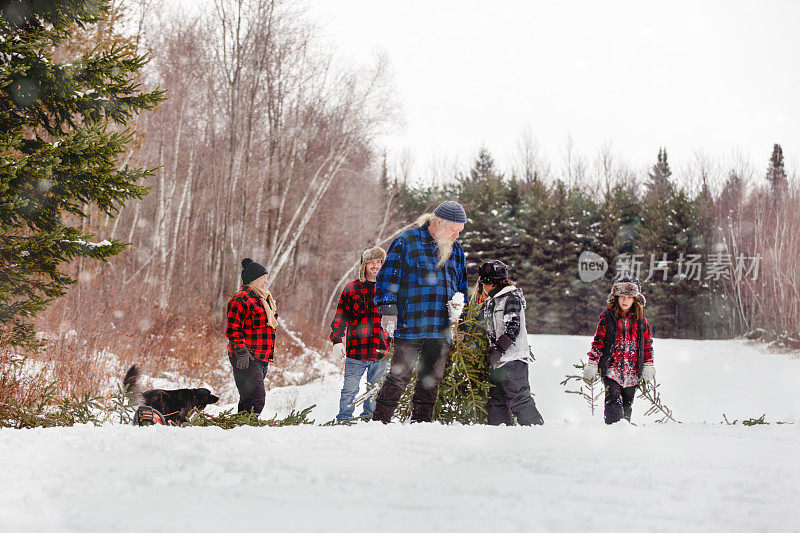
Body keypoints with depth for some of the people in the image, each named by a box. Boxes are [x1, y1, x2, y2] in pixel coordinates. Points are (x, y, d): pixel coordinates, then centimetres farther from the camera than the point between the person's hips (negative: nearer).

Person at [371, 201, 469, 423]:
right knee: (400, 375, -7)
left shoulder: (455, 248, 15)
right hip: (410, 326, -6)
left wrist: (458, 304, 7)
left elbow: (461, 283, 27)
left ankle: (421, 422, 19)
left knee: (432, 379, 9)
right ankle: (380, 420, 2)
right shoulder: (406, 242, -3)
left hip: (440, 329, 6)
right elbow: (387, 278, -4)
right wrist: (388, 311, -12)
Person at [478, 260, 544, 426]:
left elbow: (512, 328, -17)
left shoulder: (511, 298, -7)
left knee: (518, 399, -13)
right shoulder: (490, 302, 21)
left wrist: (498, 349, -24)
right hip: (496, 361, 9)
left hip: (512, 358, -9)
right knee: (496, 401, 8)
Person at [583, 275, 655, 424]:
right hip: (611, 368, -3)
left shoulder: (640, 320, 8)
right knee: (613, 400, -17)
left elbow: (647, 343, 14)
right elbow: (598, 341, 0)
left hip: (632, 370, 3)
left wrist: (648, 366, 10)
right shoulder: (607, 317, 0)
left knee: (627, 404, 11)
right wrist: (592, 364, -4)